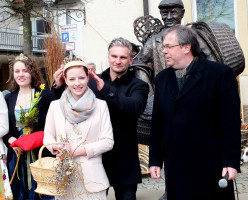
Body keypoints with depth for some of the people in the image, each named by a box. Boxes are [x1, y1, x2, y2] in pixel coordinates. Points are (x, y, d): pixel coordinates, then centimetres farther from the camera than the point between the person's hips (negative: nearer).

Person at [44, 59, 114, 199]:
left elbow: (108, 141, -3)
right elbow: (48, 137, 12)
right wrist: (57, 147, -12)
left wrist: (77, 151, -12)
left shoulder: (100, 105, 1)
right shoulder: (55, 106, 7)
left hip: (91, 176, -1)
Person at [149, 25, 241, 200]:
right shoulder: (162, 78, 13)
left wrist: (231, 162, -12)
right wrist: (155, 160, 10)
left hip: (211, 165, -4)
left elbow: (231, 121, -7)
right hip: (175, 168, 5)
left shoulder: (220, 73, -4)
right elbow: (157, 123, 13)